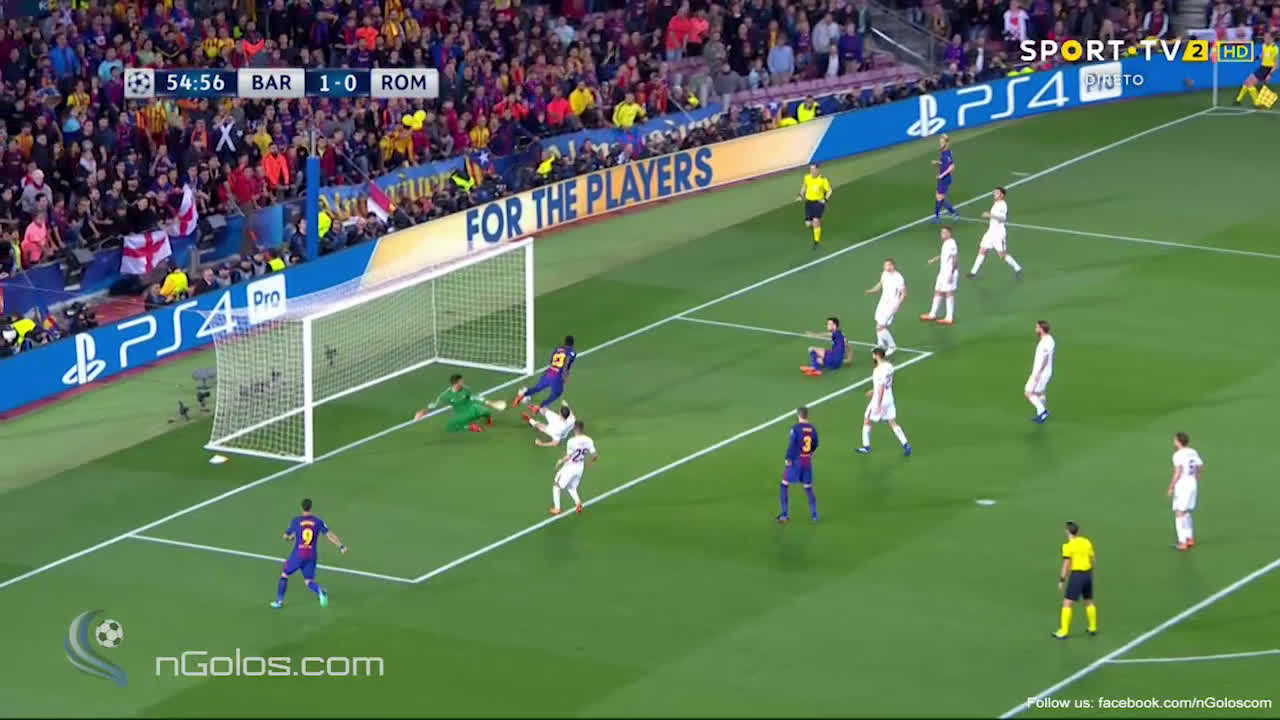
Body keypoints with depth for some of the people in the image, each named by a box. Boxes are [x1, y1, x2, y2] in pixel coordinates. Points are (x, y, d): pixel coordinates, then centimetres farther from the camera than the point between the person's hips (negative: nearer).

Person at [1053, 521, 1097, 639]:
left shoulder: (1068, 546, -12)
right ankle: (1093, 628, 29)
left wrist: (1062, 580, -8)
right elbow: (1093, 560, 13)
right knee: (1089, 602, 21)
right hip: (1088, 573, 6)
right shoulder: (1086, 542, 5)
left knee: (1067, 603, -2)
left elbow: (1067, 565, -15)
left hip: (1076, 575, -6)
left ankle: (1064, 632, -5)